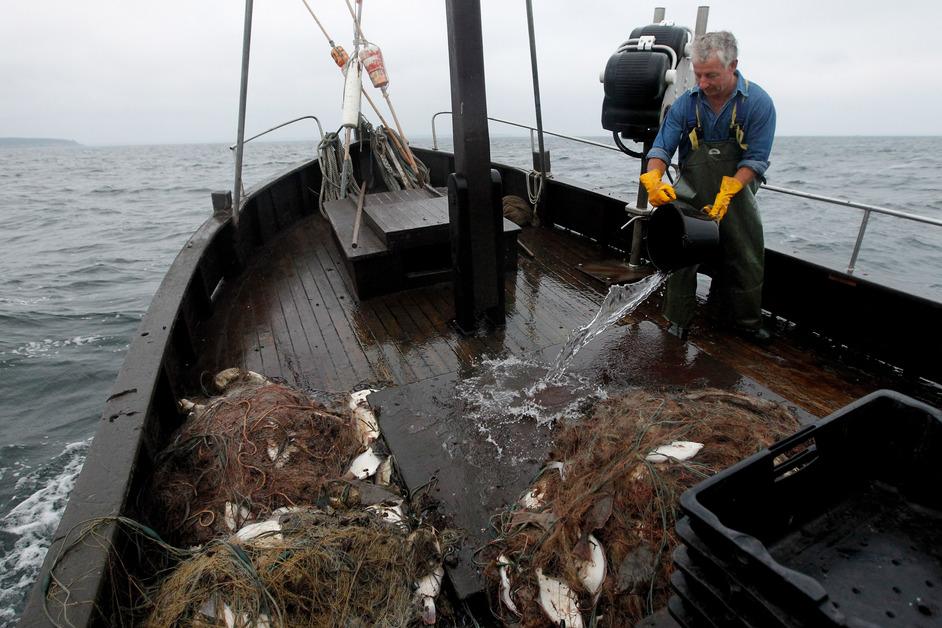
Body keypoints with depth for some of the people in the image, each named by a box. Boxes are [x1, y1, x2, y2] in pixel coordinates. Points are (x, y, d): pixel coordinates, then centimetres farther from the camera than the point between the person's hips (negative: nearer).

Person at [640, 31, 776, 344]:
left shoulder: (758, 103, -11)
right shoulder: (686, 103, -7)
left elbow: (755, 160, -13)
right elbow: (662, 148, -8)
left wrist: (726, 192, -27)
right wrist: (654, 180, -28)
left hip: (736, 193, 1)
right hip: (691, 195, 0)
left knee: (746, 261, 9)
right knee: (682, 257, -2)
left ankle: (746, 322, 28)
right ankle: (678, 321, 11)